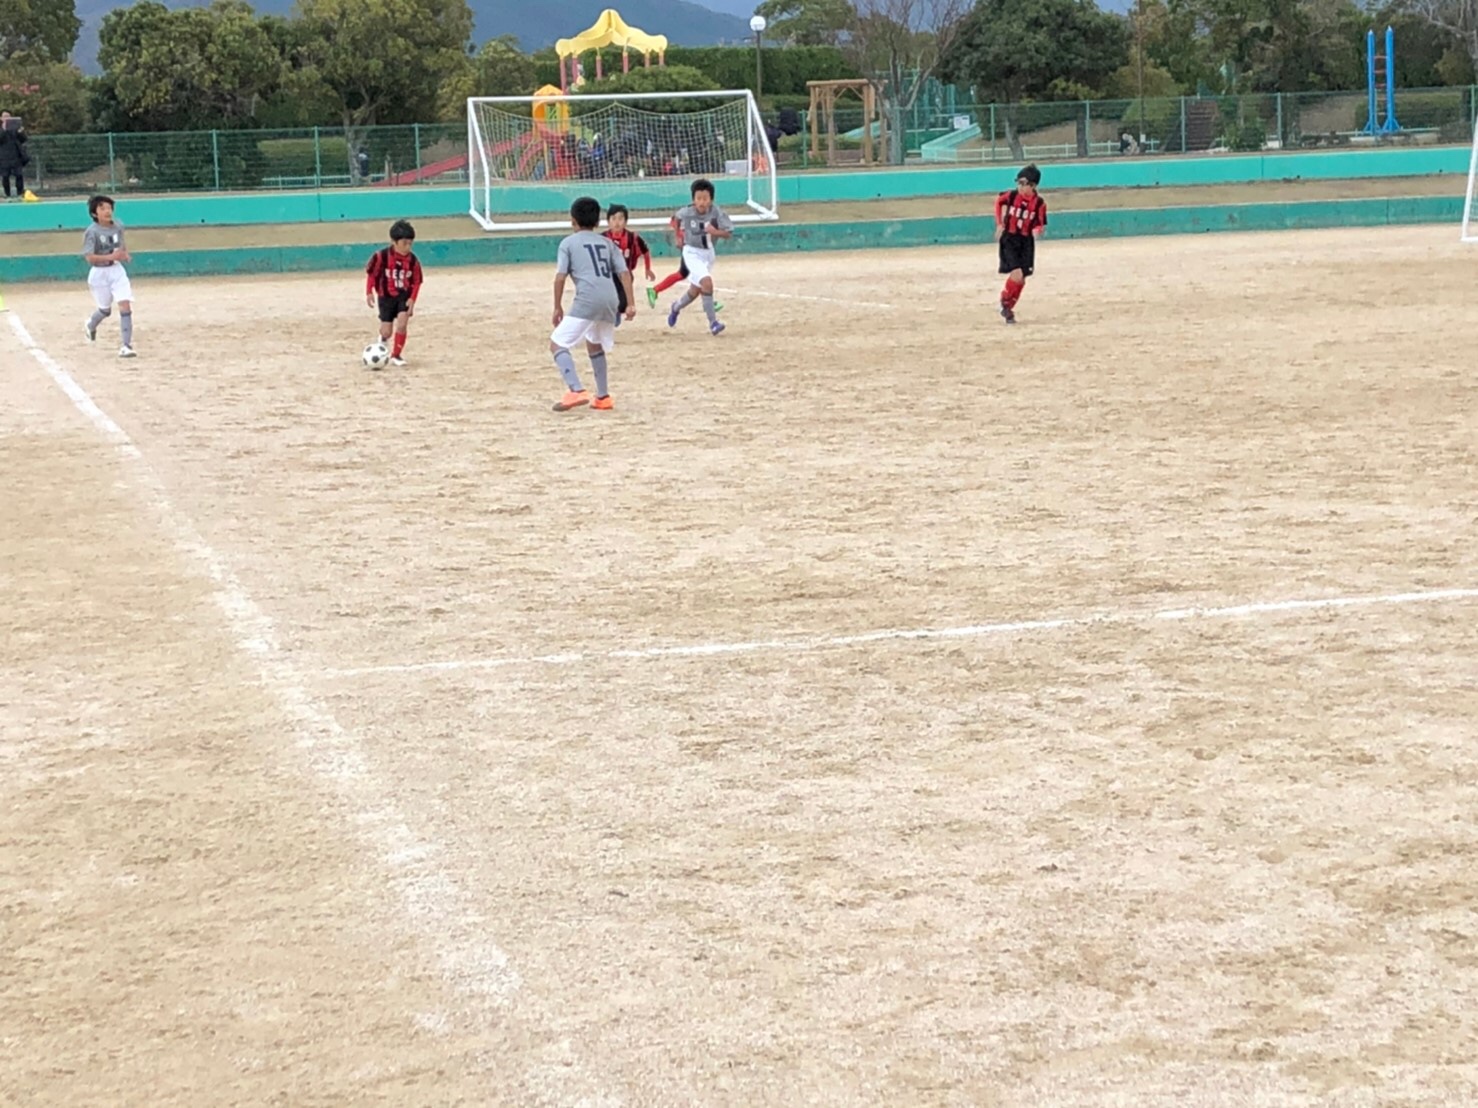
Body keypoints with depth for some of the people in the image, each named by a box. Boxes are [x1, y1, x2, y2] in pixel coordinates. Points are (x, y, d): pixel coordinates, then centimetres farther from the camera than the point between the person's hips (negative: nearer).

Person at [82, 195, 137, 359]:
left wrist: (125, 254, -4)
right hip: (99, 273, -3)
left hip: (117, 270, 3)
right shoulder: (92, 232, -17)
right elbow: (89, 258, -23)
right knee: (105, 310, 13)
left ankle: (126, 345, -9)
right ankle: (91, 325, 49)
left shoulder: (118, 227, -2)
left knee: (125, 305, -13)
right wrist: (111, 256, -32)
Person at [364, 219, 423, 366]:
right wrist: (369, 293, -9)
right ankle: (383, 338, 40)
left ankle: (396, 355, -2)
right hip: (386, 297, -1)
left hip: (404, 296, 1)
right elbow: (371, 273, -5)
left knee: (402, 324, -19)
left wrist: (412, 299, -13)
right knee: (386, 332, 0)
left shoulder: (413, 261, -10)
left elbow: (416, 281, -2)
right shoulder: (381, 256, -17)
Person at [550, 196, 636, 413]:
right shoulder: (607, 242, 23)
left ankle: (576, 391, -21)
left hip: (587, 301, -6)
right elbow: (624, 273, 13)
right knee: (594, 344, 28)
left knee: (557, 343, -1)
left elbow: (560, 277, 1)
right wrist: (631, 304, 11)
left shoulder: (568, 242, 10)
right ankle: (603, 398, 28)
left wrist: (557, 307, 7)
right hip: (610, 301, 6)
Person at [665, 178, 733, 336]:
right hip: (692, 253, -3)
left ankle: (676, 308, 50)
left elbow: (729, 233, -18)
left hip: (708, 252, 3)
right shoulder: (687, 212, -18)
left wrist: (715, 232, -35)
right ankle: (713, 323, -20)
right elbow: (677, 218, 5)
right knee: (707, 282, -26)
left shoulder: (716, 212, -19)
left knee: (695, 290, 19)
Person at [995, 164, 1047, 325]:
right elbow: (999, 201, 13)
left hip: (1026, 242, 2)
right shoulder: (1012, 195, -9)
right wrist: (999, 224, 12)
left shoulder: (1039, 203, -10)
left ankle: (1008, 309, 26)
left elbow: (1040, 225, -2)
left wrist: (1037, 230, -25)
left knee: (1021, 280, 7)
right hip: (1009, 239, -2)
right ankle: (1005, 301, 8)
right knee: (1017, 274, -18)